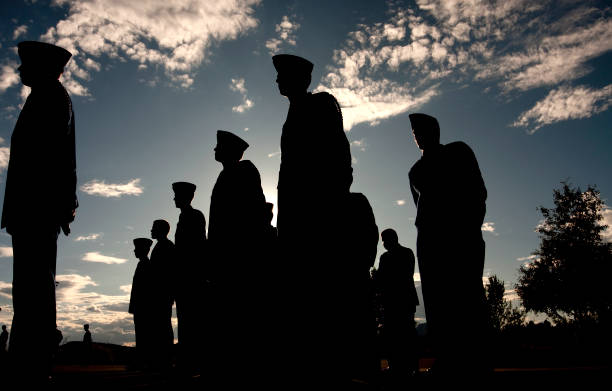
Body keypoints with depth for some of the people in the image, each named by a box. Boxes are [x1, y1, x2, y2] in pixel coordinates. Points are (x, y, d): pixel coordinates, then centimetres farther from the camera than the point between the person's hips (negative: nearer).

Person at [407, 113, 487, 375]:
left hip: (461, 232, -4)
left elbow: (478, 191, 5)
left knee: (468, 295, -13)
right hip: (430, 236, 4)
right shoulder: (416, 170, 26)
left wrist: (471, 227, -8)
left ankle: (474, 360, -14)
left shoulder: (458, 151, 15)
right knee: (437, 301, -6)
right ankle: (448, 362, -7)